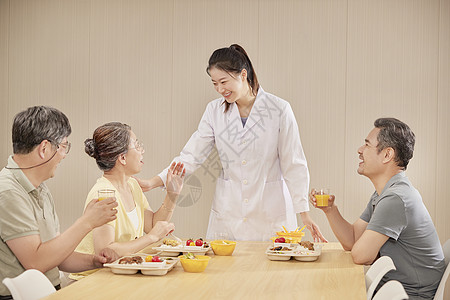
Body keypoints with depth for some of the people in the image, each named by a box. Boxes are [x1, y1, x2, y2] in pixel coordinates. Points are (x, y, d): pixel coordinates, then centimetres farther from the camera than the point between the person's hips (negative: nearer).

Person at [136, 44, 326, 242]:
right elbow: (192, 155, 1)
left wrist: (304, 214, -4)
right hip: (227, 214, 3)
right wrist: (153, 182, -11)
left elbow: (293, 165, -2)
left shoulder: (279, 109, -6)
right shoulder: (215, 111, 4)